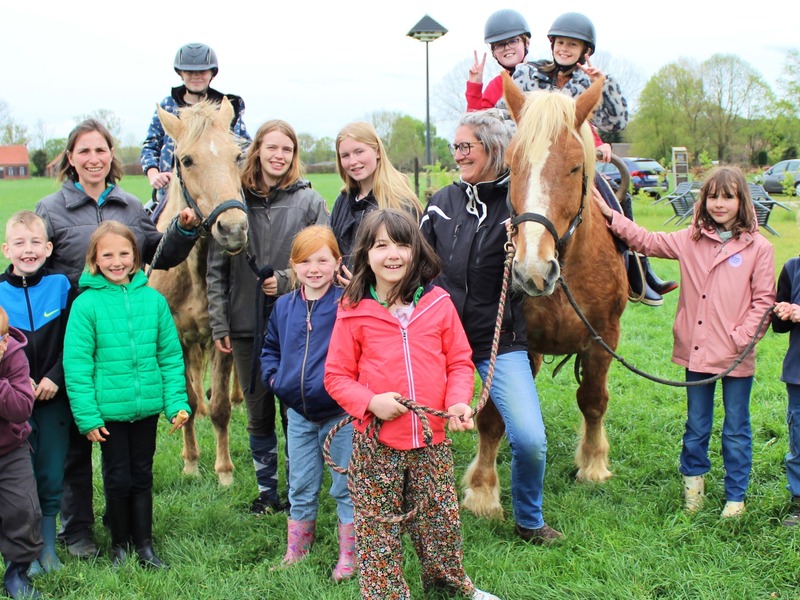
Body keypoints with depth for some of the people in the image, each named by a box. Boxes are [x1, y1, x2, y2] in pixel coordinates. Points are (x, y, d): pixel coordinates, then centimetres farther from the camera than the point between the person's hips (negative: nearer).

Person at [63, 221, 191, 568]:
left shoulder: (153, 299, -1)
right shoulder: (86, 304, -10)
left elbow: (171, 355, 3)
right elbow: (76, 364, -10)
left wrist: (177, 402, -2)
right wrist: (87, 416, -12)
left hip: (147, 407, 2)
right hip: (109, 408, -2)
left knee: (142, 476, 14)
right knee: (118, 478, 9)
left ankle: (144, 544, 27)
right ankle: (119, 543, 28)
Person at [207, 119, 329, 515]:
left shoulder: (309, 201, -1)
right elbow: (216, 270, 5)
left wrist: (288, 280, -14)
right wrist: (219, 324, 1)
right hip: (246, 325, 2)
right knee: (258, 415, 12)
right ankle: (267, 491, 27)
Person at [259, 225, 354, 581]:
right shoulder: (284, 307, 5)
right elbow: (270, 348, 18)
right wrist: (273, 376, 5)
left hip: (340, 413, -5)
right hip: (299, 414, 5)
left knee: (345, 488, 8)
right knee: (301, 489, 17)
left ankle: (348, 557, 21)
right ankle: (295, 553, 31)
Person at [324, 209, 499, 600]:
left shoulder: (438, 304, -1)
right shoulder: (354, 313, -6)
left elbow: (460, 362, 5)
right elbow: (336, 376, -1)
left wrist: (459, 401, -12)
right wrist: (370, 402, -18)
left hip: (432, 440, 2)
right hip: (376, 443, -2)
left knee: (441, 521, 15)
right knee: (378, 529, 8)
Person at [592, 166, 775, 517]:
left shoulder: (758, 248, -5)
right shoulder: (690, 240, 4)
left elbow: (764, 301, -5)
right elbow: (647, 242, 8)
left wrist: (744, 337, -15)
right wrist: (610, 216, 1)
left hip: (736, 357, -3)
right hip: (697, 352, 3)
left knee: (736, 432, 9)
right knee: (696, 425, 17)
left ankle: (735, 496, 23)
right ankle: (693, 479, 38)